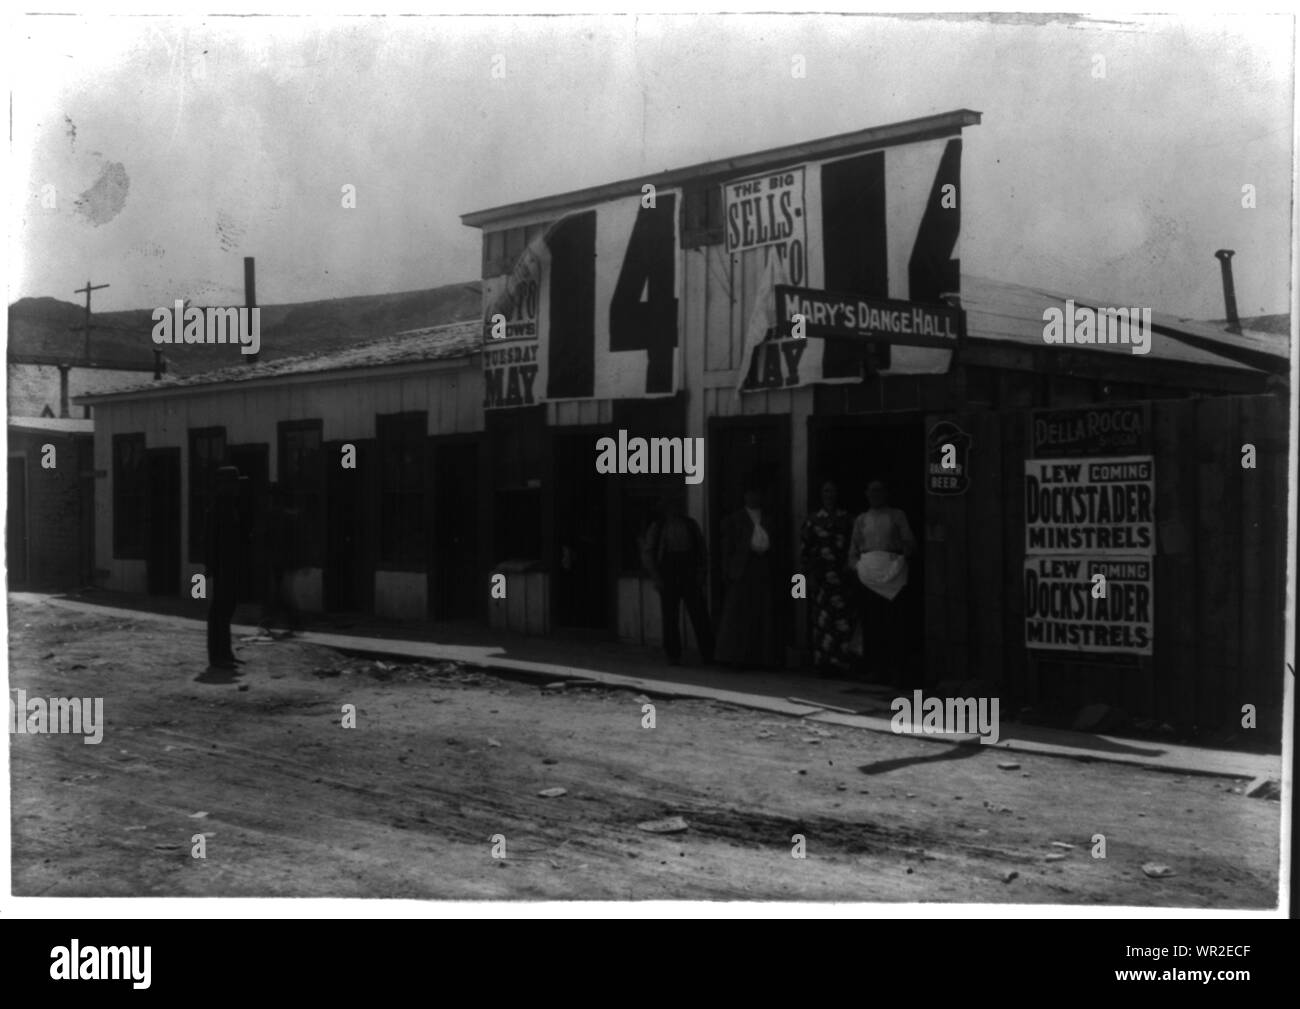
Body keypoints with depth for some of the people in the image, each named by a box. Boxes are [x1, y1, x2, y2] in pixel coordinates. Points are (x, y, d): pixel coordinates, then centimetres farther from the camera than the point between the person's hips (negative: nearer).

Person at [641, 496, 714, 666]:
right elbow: (647, 555, 0)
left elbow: (702, 550, 9)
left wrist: (701, 573, -2)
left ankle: (708, 655, -3)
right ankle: (674, 657, 8)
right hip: (668, 578, -1)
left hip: (690, 576, 1)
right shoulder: (656, 528, -2)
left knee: (699, 614, -6)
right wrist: (657, 578, -7)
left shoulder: (691, 525, 4)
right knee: (670, 617, -1)